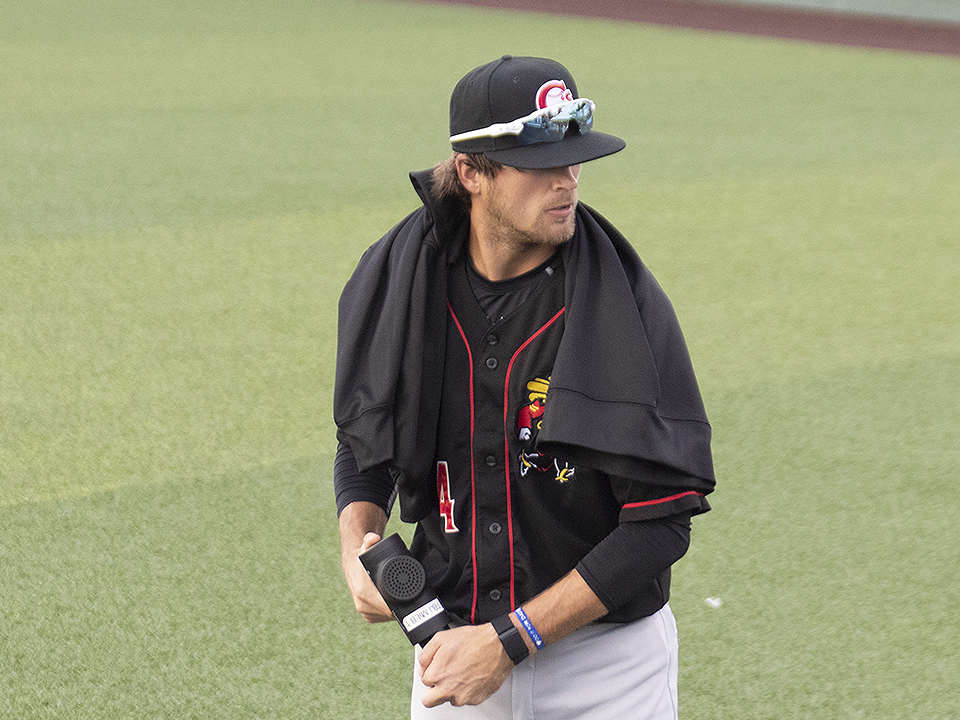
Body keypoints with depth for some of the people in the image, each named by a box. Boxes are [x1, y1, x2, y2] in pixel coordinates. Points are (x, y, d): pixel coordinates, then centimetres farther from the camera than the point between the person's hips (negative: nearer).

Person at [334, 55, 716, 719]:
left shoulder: (626, 304, -16)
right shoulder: (397, 286, -4)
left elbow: (660, 520, -18)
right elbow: (363, 442, 12)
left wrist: (508, 642, -20)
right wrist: (357, 545, -7)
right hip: (452, 641, 3)